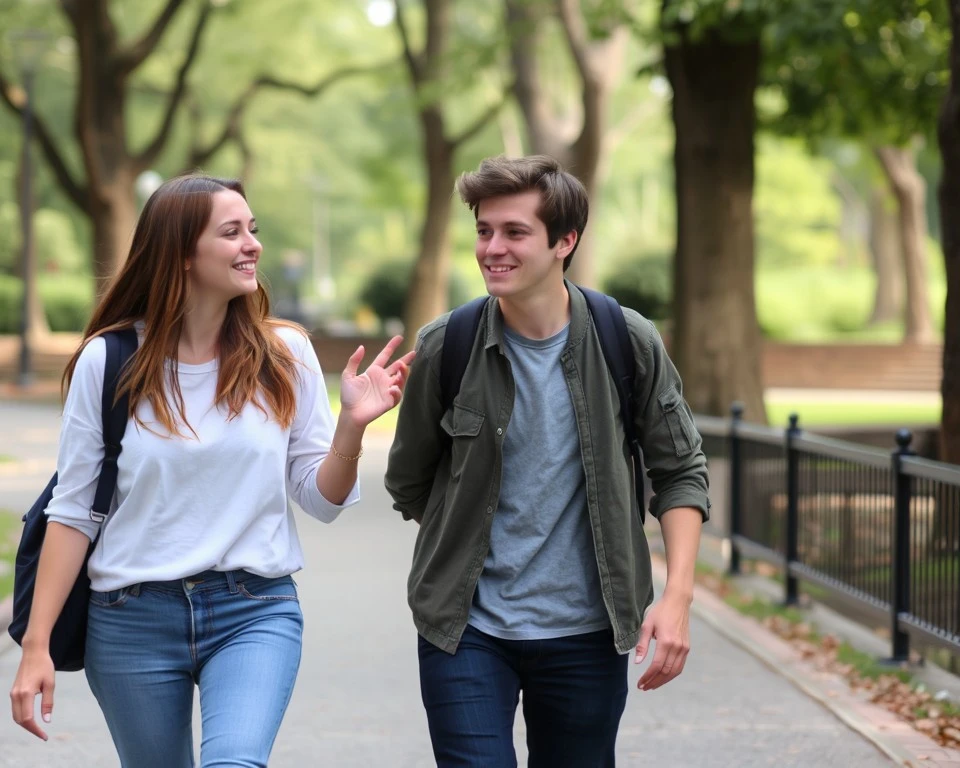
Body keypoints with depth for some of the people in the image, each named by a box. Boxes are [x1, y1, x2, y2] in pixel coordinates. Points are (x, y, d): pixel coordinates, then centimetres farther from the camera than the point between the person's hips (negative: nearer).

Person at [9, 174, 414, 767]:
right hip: (133, 618, 1)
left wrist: (351, 426, -15)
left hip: (255, 612, 0)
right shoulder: (108, 361, -3)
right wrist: (37, 645, -3)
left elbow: (322, 500, 4)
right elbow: (72, 513, 1)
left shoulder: (286, 355, 0)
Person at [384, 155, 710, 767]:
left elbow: (681, 471, 3)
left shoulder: (628, 343, -5)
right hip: (468, 631, -1)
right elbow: (409, 485, 7)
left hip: (586, 634, 1)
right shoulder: (447, 346, -7)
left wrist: (677, 598, -6)